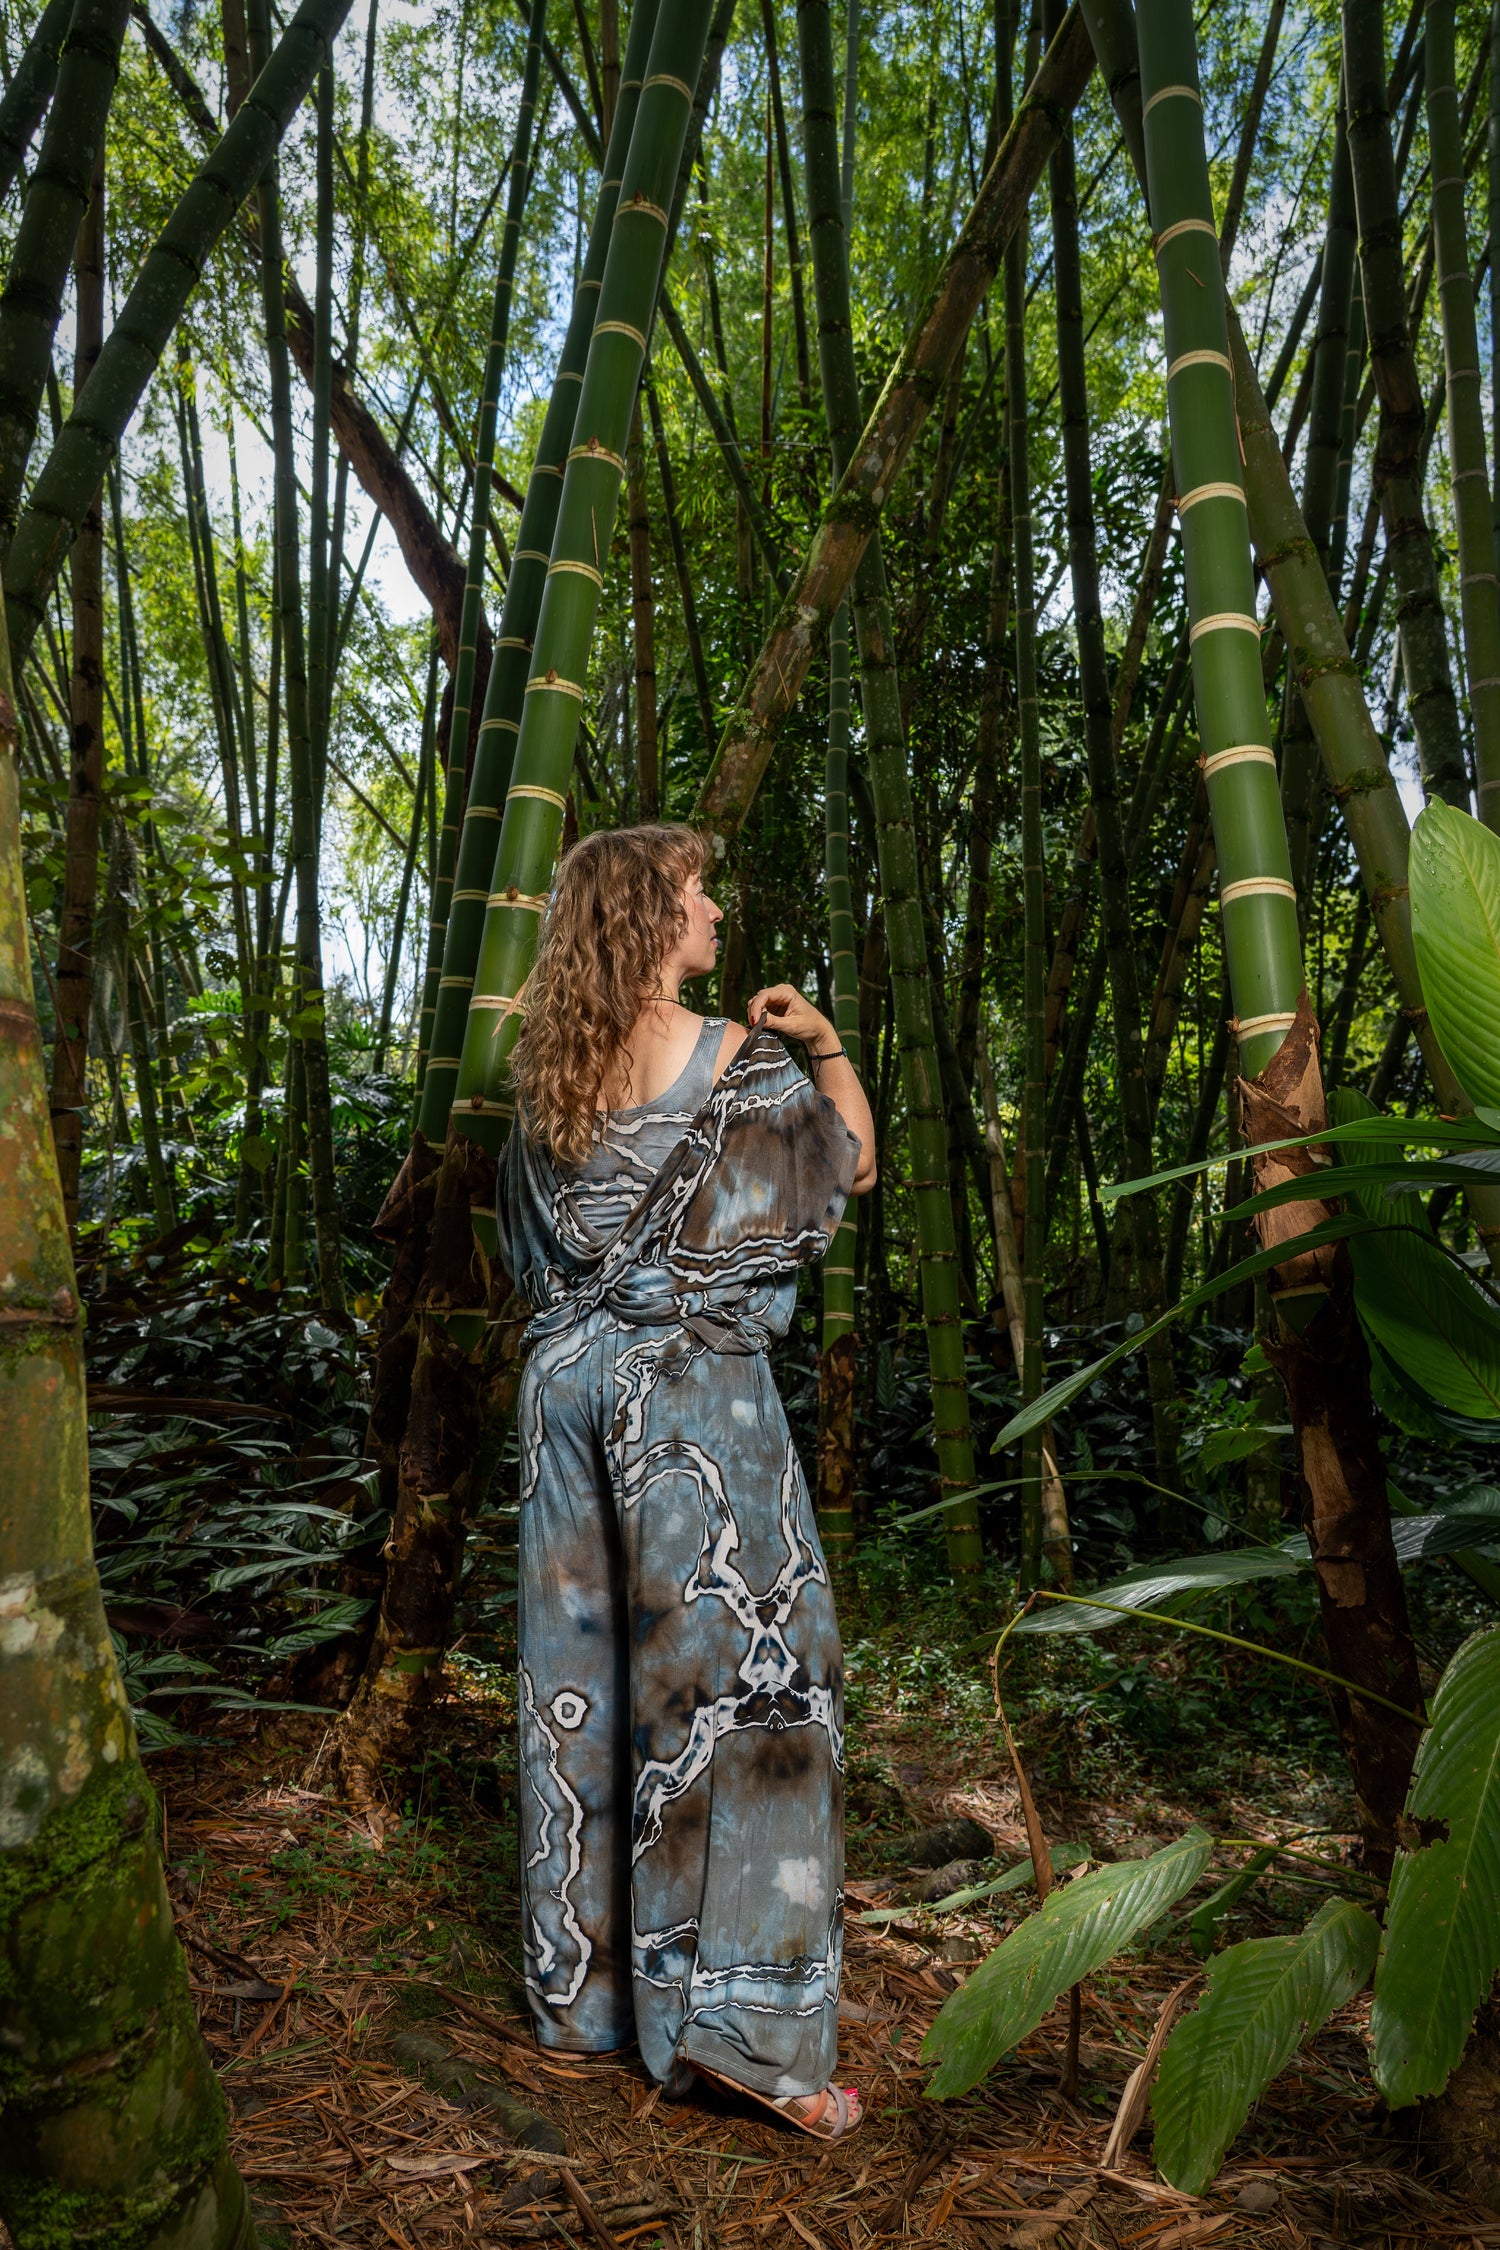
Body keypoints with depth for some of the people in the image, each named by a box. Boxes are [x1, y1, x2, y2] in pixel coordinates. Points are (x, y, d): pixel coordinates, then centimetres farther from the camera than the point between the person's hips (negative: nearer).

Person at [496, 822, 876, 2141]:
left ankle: (580, 1988, 29)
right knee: (739, 1668, 2)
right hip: (692, 1388, -6)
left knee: (582, 1672, 14)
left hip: (566, 1378, 7)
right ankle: (738, 2019, 6)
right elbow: (855, 1165, 5)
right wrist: (824, 1041, 16)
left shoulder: (547, 1075, 7)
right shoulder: (731, 1060, -10)